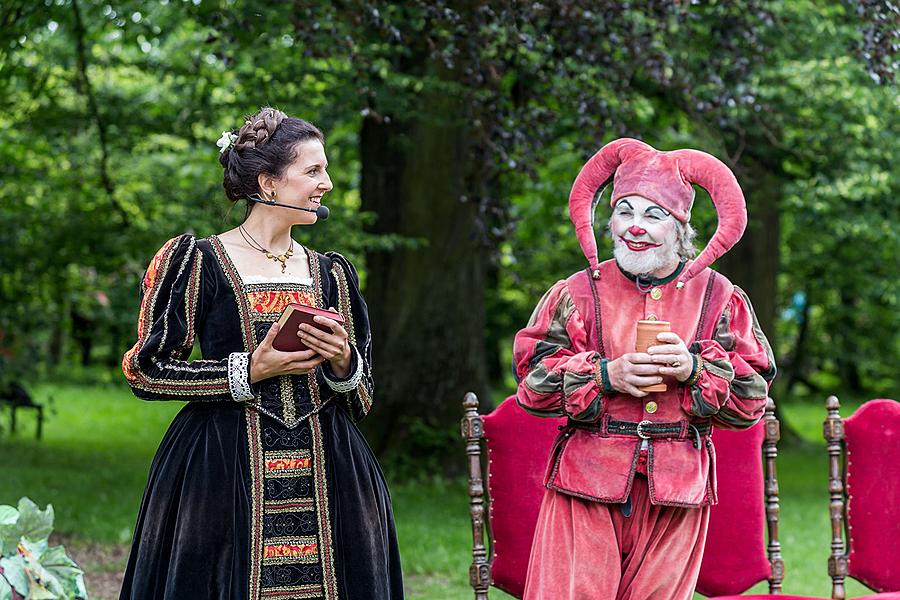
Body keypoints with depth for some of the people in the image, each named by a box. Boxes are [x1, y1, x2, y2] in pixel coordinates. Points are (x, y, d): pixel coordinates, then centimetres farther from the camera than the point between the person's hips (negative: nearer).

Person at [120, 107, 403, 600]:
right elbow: (145, 371, -3)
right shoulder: (198, 262, 0)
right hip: (225, 475, -4)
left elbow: (361, 402, 16)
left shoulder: (332, 274, 14)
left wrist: (343, 364, -7)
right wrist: (248, 371, -11)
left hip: (327, 475, 4)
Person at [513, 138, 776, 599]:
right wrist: (606, 375, -12)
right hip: (588, 481, -1)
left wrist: (696, 370, -13)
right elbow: (533, 379, 1)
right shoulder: (579, 293, 4)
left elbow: (753, 396, 4)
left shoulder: (718, 297, 6)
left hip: (678, 489, 1)